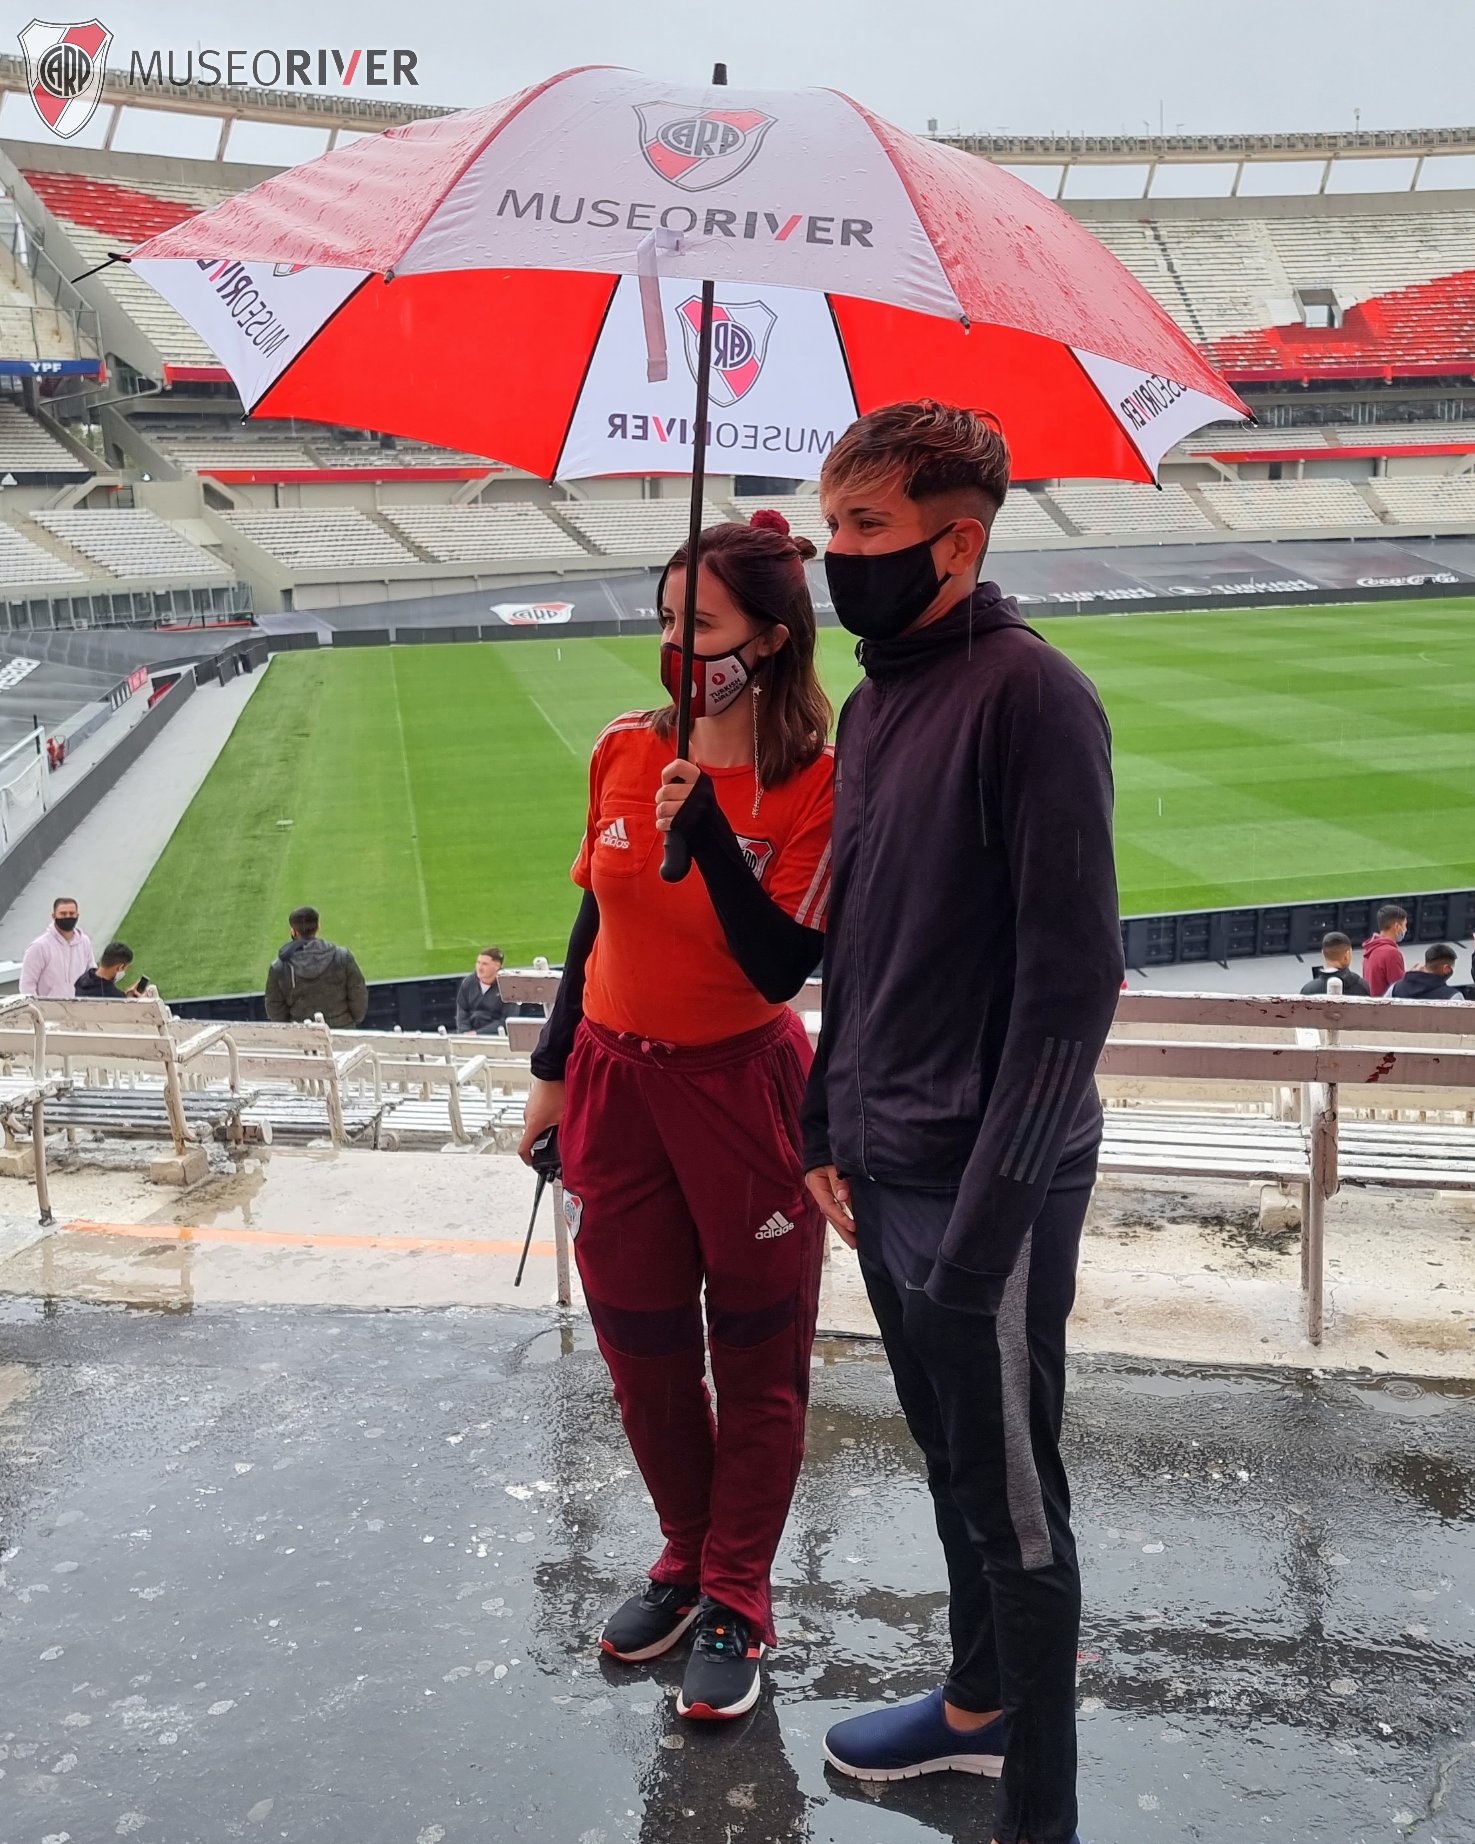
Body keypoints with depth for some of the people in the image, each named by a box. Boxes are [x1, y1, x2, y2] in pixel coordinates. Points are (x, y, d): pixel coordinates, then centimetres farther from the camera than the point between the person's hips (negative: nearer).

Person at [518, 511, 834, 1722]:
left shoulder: (817, 783, -14)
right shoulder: (624, 752, -1)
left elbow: (784, 966, -20)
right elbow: (594, 918, 9)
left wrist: (706, 830, -29)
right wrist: (554, 1069, 13)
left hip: (741, 1088, -5)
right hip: (614, 1083, 5)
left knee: (756, 1356, 11)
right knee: (641, 1347, 17)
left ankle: (735, 1603, 29)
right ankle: (686, 1565, 39)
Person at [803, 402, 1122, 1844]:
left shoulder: (1027, 696, -16)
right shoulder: (873, 700, 10)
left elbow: (1074, 973, -19)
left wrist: (990, 1210, -20)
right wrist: (828, 1121, 14)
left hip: (985, 1184, -8)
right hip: (883, 1170, 8)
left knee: (1013, 1504, 6)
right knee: (949, 1461, 23)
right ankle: (978, 1704, 43)